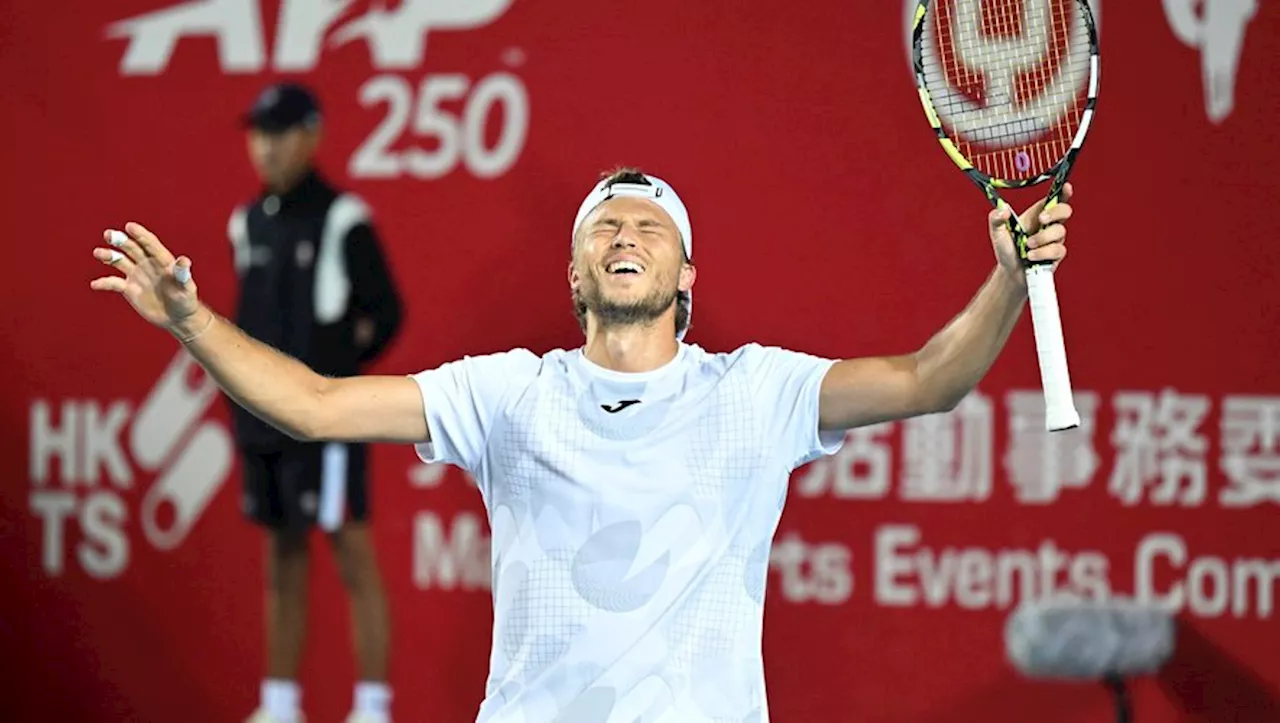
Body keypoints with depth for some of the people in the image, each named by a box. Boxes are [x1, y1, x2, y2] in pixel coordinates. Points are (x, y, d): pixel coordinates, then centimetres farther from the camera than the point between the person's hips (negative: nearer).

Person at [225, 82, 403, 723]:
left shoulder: (344, 220, -8)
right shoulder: (246, 224, 12)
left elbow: (385, 314, -4)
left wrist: (335, 366, 2)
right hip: (262, 422, 7)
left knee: (354, 560, -6)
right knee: (282, 565, 12)